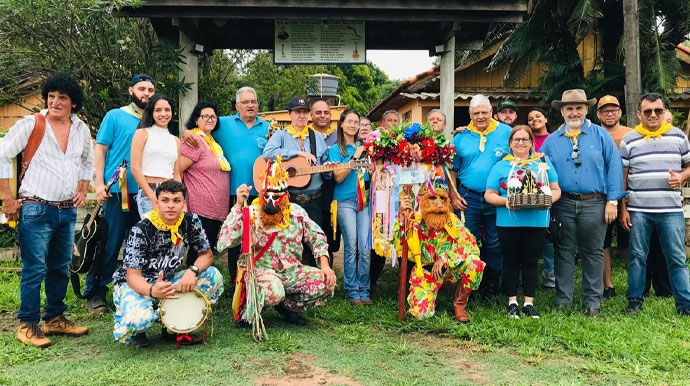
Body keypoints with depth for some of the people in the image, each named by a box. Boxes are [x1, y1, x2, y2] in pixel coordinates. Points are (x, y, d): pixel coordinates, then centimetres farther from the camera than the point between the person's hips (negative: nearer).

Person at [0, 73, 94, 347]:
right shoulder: (31, 124, -7)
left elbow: (88, 161, 24)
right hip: (36, 209, -5)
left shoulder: (81, 129, 8)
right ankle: (27, 325, 11)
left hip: (67, 210, 5)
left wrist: (82, 190, 14)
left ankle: (55, 319, 26)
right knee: (35, 269, -3)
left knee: (60, 268, 13)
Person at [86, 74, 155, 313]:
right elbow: (100, 149, 0)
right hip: (118, 191, -4)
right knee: (110, 245, -2)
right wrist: (99, 183, -10)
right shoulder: (115, 116, 4)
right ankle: (95, 295, 10)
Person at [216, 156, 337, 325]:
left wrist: (325, 266, -1)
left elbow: (317, 237, 13)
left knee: (326, 283, -15)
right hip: (260, 270, -5)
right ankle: (247, 310, -2)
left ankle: (287, 305, 8)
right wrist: (238, 206, -28)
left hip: (292, 271, 5)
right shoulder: (251, 215, -12)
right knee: (274, 292, -37)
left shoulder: (296, 212, 1)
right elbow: (224, 242, -25)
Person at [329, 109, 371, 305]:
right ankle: (352, 291, 7)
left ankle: (364, 290, 8)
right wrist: (355, 157, -11)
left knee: (365, 248, -2)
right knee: (351, 247, -3)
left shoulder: (364, 147, 15)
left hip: (365, 199, 3)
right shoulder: (336, 149, 5)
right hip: (345, 201, -3)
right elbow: (338, 177, -6)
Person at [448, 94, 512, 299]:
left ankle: (491, 286, 21)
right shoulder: (461, 136, 6)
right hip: (468, 197, 1)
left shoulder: (506, 132, 2)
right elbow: (452, 170, 11)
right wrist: (453, 196, 1)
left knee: (495, 244, 7)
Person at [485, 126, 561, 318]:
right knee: (511, 261, 8)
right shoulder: (501, 166, 7)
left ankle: (529, 303, 19)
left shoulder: (544, 163, 11)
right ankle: (512, 302, 19)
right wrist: (505, 201, -16)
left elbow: (556, 190, 10)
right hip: (508, 222, -1)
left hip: (537, 221, 1)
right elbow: (489, 195, 3)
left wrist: (548, 199, -11)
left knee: (531, 262, 8)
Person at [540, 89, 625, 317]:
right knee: (564, 252, 7)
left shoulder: (600, 135, 4)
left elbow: (614, 167, 0)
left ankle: (592, 302, 15)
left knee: (593, 253, 6)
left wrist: (613, 200, -6)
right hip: (563, 204, 2)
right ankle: (563, 299, 17)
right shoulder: (551, 140, 9)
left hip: (594, 204, -1)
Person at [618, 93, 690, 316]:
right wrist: (623, 209, 1)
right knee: (637, 256, 6)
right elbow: (623, 176, 5)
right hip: (638, 210, 0)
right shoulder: (629, 140, 6)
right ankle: (635, 301, 17)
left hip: (671, 210, 1)